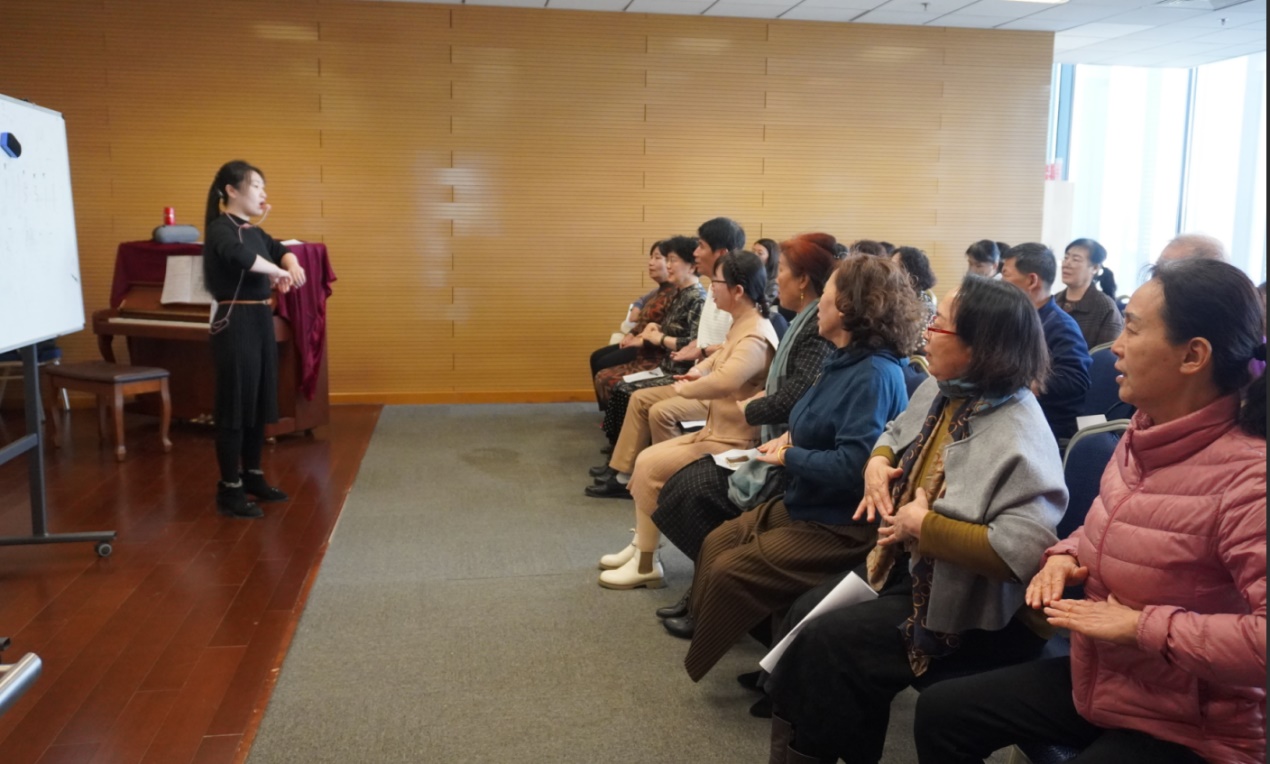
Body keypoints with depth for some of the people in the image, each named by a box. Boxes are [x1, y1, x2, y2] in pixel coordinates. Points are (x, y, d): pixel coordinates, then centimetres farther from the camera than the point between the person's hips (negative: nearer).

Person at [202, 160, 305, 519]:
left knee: (259, 404, 15)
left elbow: (281, 250, 14)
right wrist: (277, 271, -20)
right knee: (235, 406, -3)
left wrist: (293, 265, -9)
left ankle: (253, 477, 28)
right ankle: (229, 491, 6)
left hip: (261, 320, 9)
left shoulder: (254, 231, 14)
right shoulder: (220, 229, -13)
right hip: (236, 323, -9)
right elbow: (241, 256, -33)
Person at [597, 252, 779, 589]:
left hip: (731, 443, -10)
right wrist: (698, 371, 1)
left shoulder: (755, 337, -23)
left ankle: (646, 563, 1)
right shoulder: (742, 326, 9)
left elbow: (724, 381, -40)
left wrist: (684, 388, -20)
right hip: (715, 432, 10)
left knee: (650, 467, -12)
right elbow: (722, 356, 25)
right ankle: (641, 546, 17)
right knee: (647, 458, 7)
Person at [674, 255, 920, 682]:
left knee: (730, 571, -12)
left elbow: (852, 466, -31)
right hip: (806, 504, 10)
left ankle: (708, 663, 10)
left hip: (842, 525, -10)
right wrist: (791, 438, -2)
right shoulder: (844, 360, 6)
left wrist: (789, 458, -17)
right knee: (716, 544, 6)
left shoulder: (874, 375, -25)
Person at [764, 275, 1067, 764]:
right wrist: (878, 461, -1)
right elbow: (895, 433, 22)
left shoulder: (1019, 438, -28)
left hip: (976, 607, -9)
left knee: (826, 642, -15)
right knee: (806, 613, 1)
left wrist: (924, 526, -27)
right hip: (909, 567, 9)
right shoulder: (937, 390, 1)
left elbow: (1024, 550, -37)